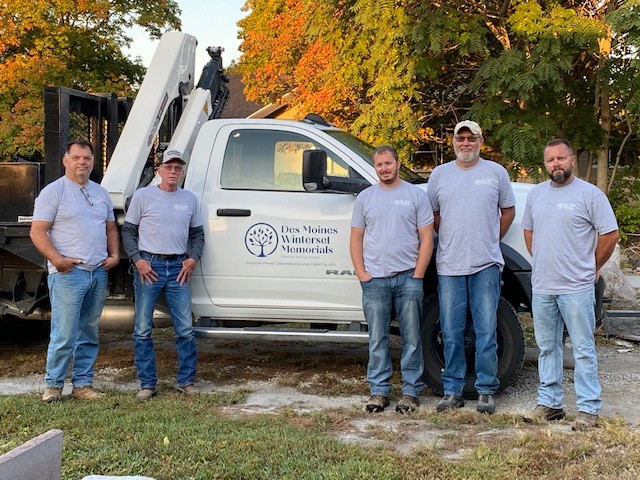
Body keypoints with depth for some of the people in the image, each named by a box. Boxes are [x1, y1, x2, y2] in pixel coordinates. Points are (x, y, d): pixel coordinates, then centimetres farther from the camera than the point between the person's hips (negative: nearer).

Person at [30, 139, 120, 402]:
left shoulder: (101, 193, 17)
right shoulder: (54, 191, -3)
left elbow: (111, 228, 24)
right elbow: (37, 232, -8)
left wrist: (114, 255, 7)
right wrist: (56, 259, -20)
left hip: (98, 273, 6)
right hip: (67, 273, -6)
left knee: (89, 334, 10)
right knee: (64, 334, -8)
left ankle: (83, 384, 18)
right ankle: (53, 385, 5)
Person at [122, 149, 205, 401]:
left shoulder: (189, 199, 13)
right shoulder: (143, 195, 3)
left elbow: (198, 233, 19)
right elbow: (128, 231, 4)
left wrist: (193, 259, 3)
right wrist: (137, 260, -8)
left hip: (178, 267, 3)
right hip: (149, 266, -2)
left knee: (186, 329, 1)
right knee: (143, 329, 1)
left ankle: (186, 381, 13)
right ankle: (147, 384, 10)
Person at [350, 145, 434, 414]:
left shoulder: (416, 195, 4)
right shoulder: (365, 197, 11)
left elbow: (426, 239, 1)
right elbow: (356, 238, 11)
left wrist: (417, 275, -7)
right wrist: (361, 273, -1)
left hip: (408, 278, -1)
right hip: (374, 280, 2)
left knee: (412, 338, 3)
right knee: (378, 339, 5)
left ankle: (411, 391, 12)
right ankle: (379, 391, 13)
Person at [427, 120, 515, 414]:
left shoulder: (495, 172, 6)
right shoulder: (440, 174, 9)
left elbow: (508, 210, 14)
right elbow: (432, 214, 17)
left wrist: (491, 241, 10)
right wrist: (451, 240, 10)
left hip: (486, 265, -1)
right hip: (449, 266, 1)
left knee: (486, 332, 0)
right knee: (451, 333, 4)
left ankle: (486, 390, 11)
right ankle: (452, 390, 15)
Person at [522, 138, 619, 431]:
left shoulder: (589, 193, -6)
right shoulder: (536, 194, 11)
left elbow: (610, 234, -6)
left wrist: (592, 268, 1)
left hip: (577, 288, -6)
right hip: (541, 287, 6)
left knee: (583, 350, 0)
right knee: (547, 348, 13)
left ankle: (588, 409, 7)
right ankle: (549, 404, 24)